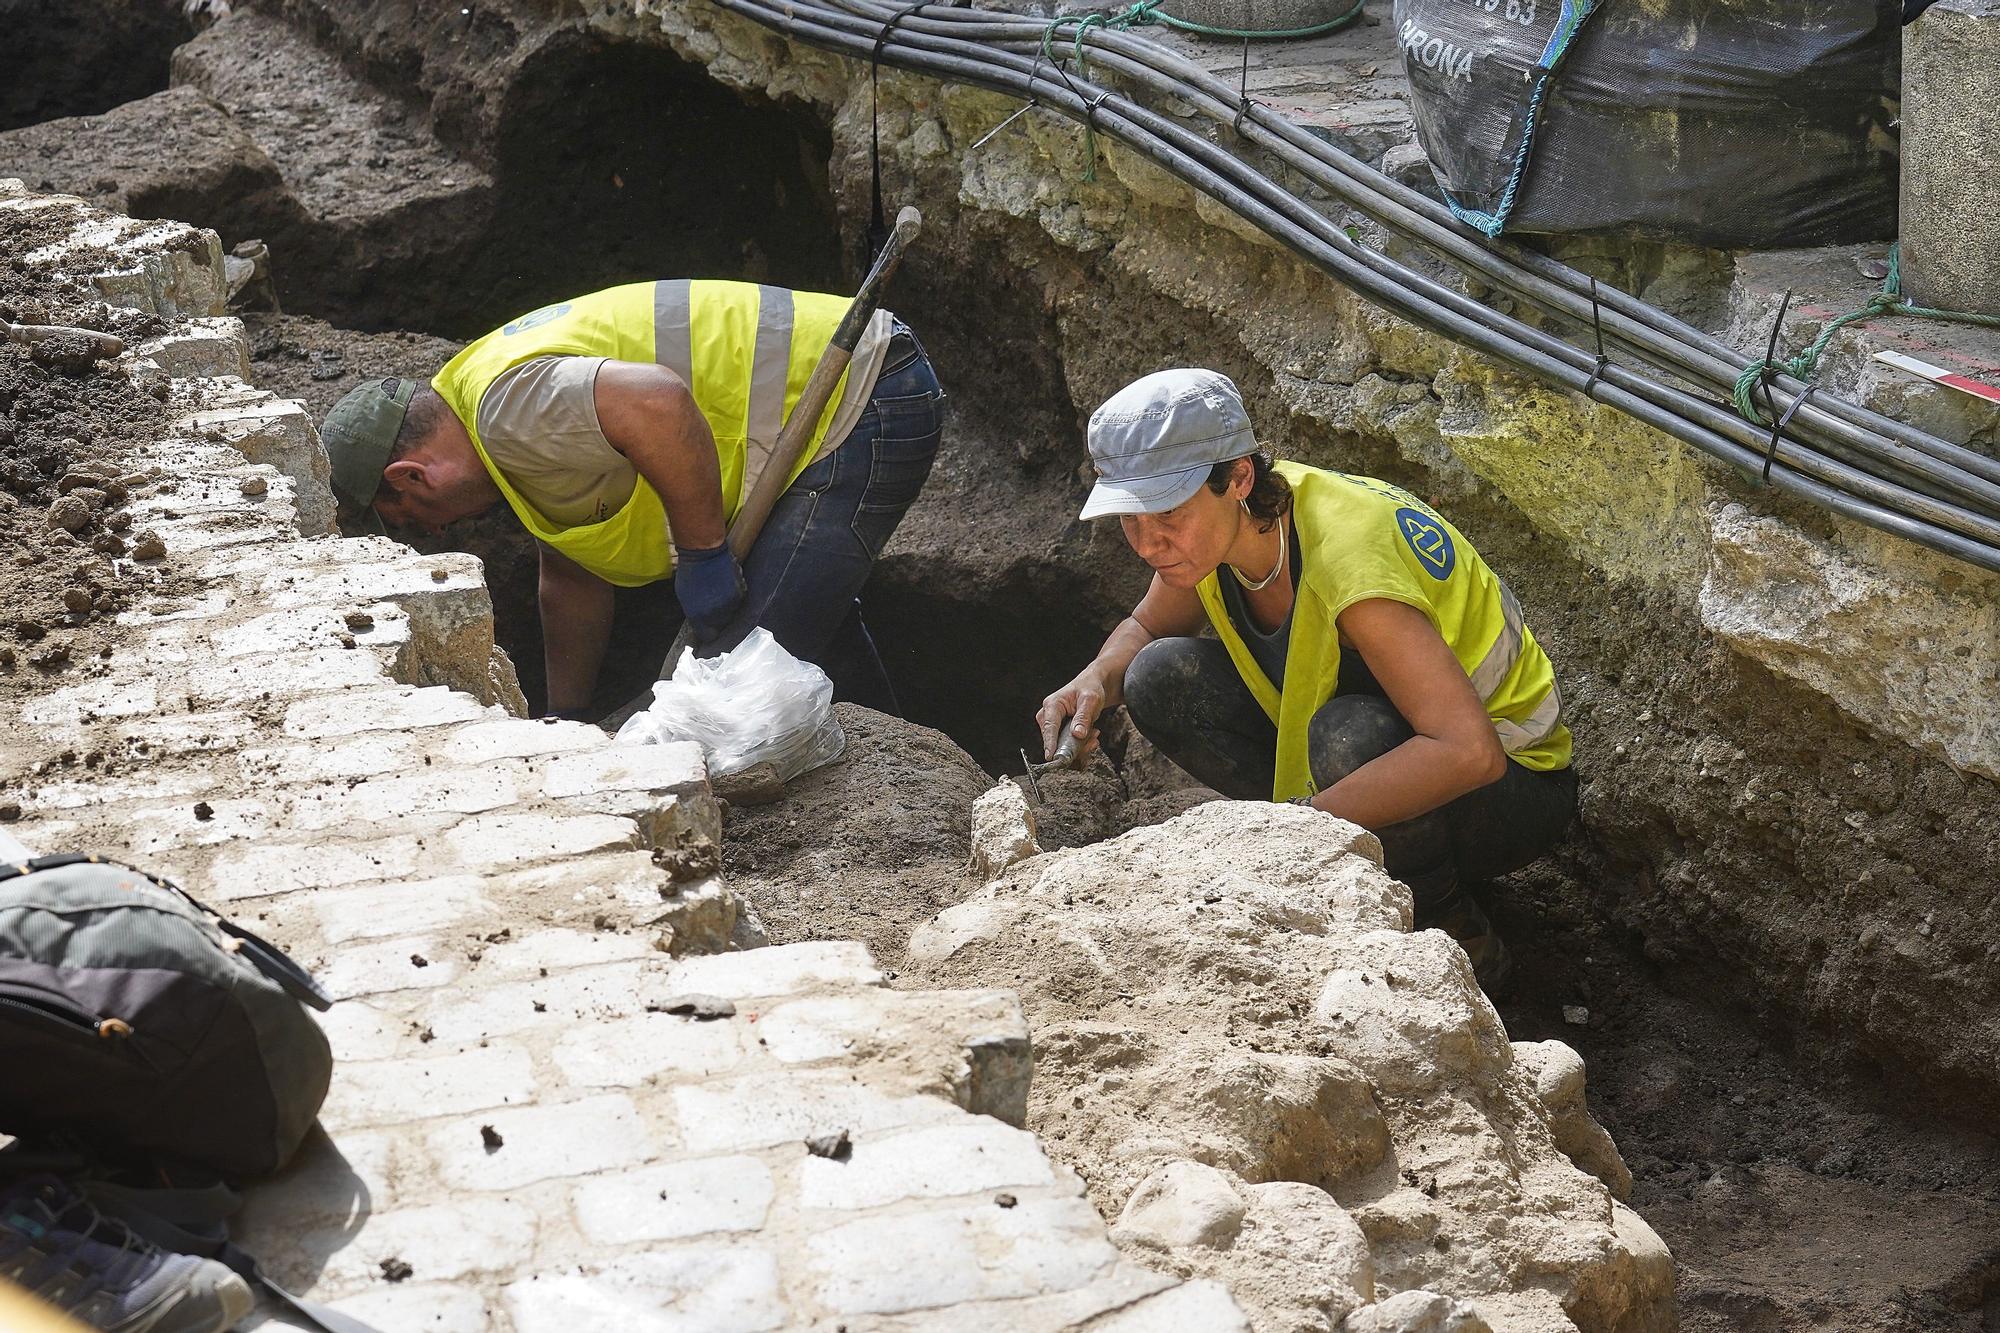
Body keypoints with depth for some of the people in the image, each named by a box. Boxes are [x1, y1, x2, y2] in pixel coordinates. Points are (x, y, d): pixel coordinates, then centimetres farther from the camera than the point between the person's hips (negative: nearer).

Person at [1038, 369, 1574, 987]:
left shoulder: (1348, 559, -34)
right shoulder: (1215, 525, -11)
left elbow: (1469, 751, -42)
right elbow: (1145, 628, 11)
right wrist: (1095, 683, -13)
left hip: (1508, 785, -7)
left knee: (1350, 735, -39)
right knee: (1161, 677, -10)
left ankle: (1455, 938, -11)